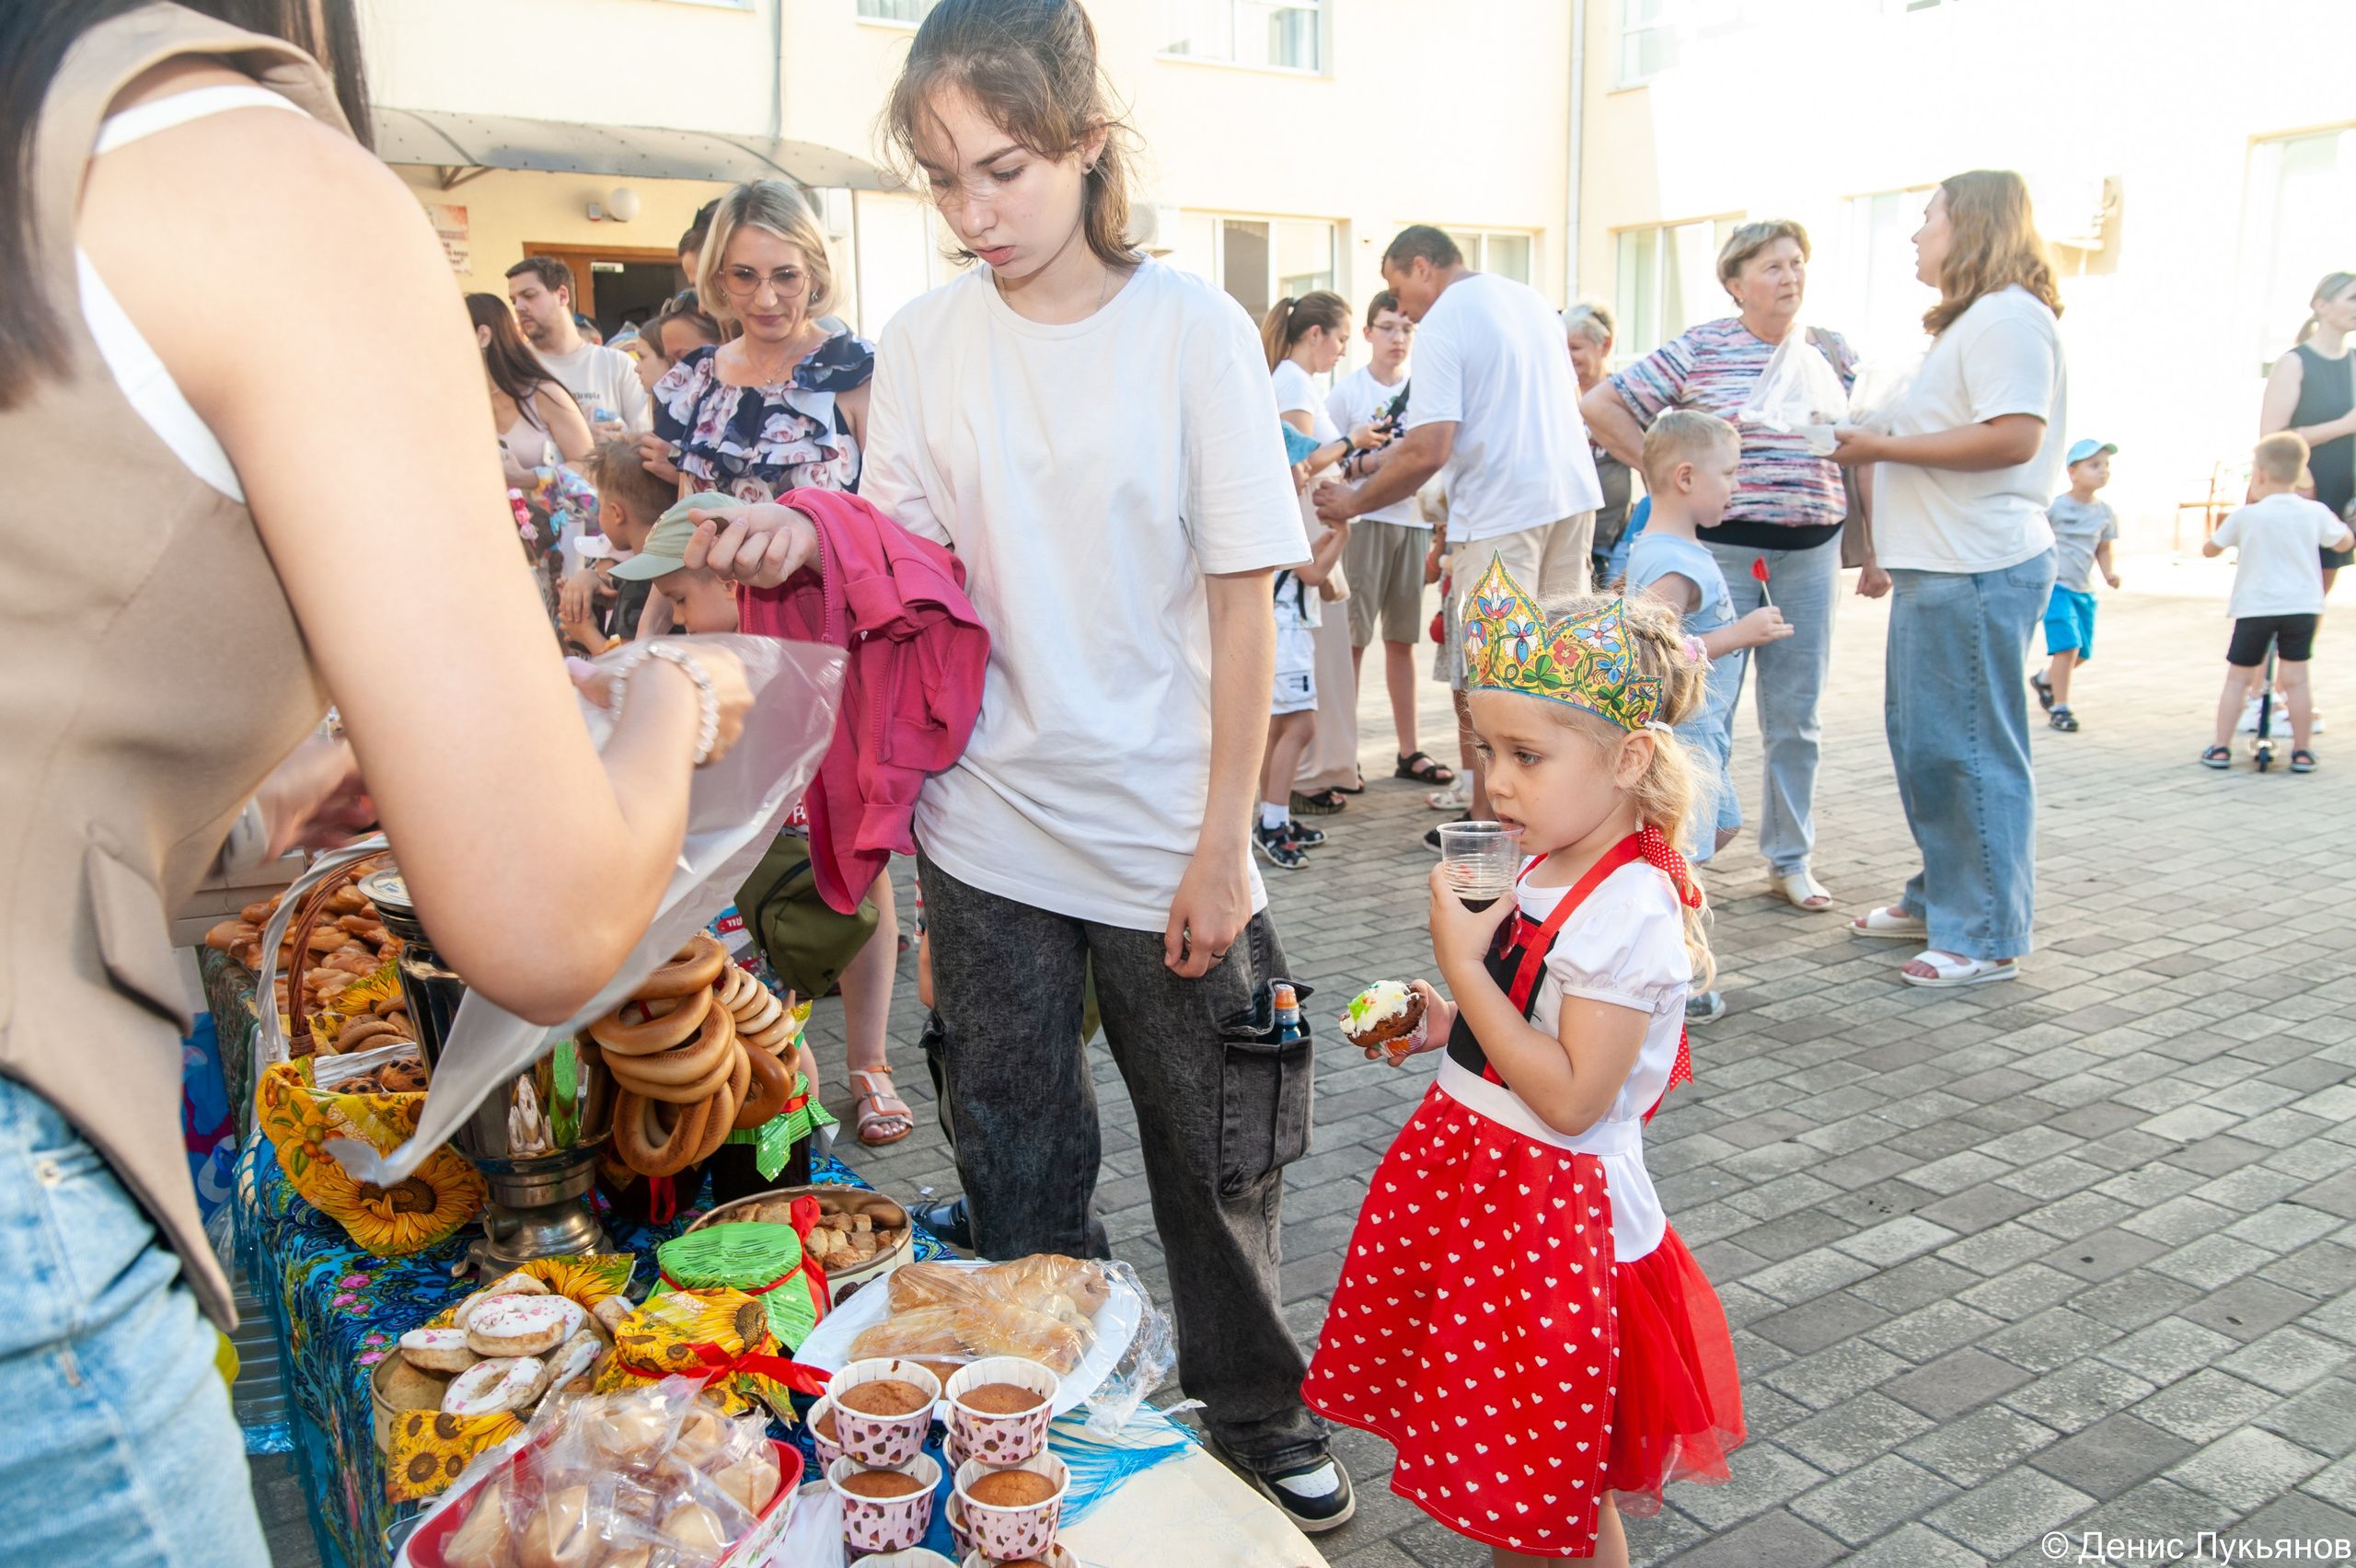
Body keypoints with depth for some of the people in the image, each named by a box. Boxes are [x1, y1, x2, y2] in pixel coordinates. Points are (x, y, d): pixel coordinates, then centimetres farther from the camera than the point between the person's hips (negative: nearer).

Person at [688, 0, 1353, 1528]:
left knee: (1215, 1147, 13)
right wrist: (807, 538, -19)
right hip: (989, 828, 3)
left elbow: (1244, 601, -8)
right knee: (1017, 1161, 15)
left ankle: (1259, 1409, 38)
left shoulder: (1193, 329, -8)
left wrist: (1223, 843, -10)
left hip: (1166, 836, -2)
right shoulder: (927, 338, 1)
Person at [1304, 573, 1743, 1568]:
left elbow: (1571, 1096, -25)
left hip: (1555, 1197, -9)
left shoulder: (1631, 908, -23)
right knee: (1497, 1454, 23)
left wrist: (1463, 968, -24)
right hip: (1472, 1167, 9)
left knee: (1561, 1484, 10)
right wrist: (1449, 1025, 2)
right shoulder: (1550, 872, 4)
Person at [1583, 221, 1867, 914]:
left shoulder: (1835, 353, 9)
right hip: (1718, 547, -3)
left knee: (1796, 715, 8)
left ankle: (1791, 860, 20)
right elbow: (1600, 406, -3)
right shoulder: (1698, 350, -2)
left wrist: (1873, 552, 7)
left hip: (1809, 550, 3)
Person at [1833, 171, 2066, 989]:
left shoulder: (2008, 316, -11)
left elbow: (2013, 436, -22)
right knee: (1922, 739, 15)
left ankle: (1987, 936, 2)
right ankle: (1940, 897, 27)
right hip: (1939, 565, 11)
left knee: (1970, 748, -6)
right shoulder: (1970, 320, 23)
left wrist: (1886, 447, -16)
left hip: (1978, 570, -11)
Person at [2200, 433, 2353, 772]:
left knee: (2237, 679, 6)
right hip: (2302, 607, 2)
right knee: (2296, 679, 6)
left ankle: (2221, 748, 5)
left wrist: (2208, 540, 27)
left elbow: (2210, 549, 6)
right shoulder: (2315, 513, 1)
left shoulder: (2245, 517, -6)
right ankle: (2302, 752, 10)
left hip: (2254, 607, -2)